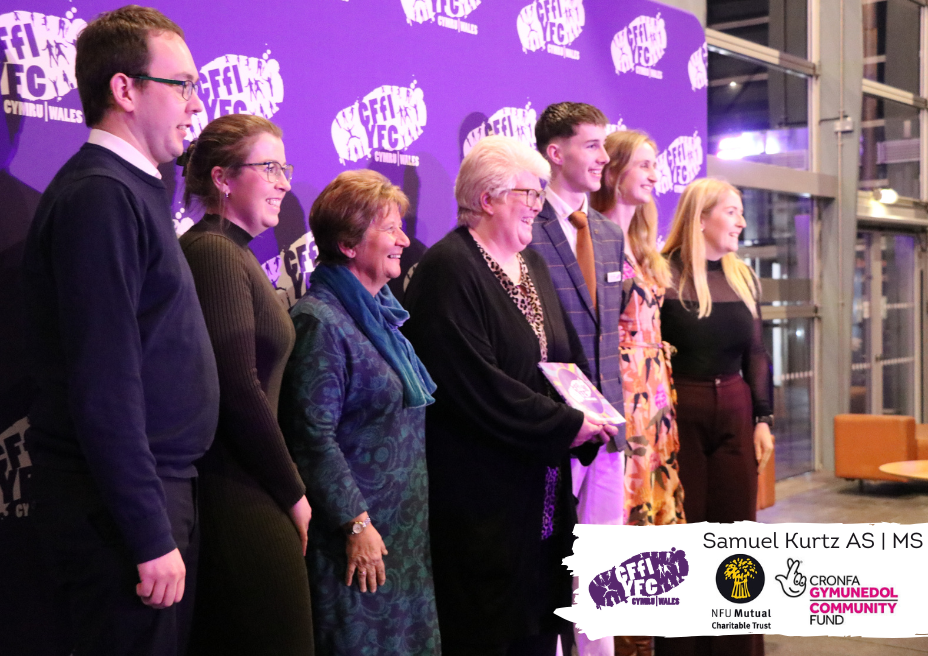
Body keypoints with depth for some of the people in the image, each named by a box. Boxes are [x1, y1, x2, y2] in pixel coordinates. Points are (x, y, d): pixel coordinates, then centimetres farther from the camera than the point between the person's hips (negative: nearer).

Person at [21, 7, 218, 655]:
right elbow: (103, 388, -22)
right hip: (123, 505, -9)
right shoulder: (99, 195, -16)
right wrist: (151, 537, -21)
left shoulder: (133, 189, 14)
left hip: (161, 485, 9)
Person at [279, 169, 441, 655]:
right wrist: (357, 524, -20)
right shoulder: (320, 320, -15)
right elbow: (314, 434, -20)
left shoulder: (378, 314, 12)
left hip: (403, 524, 9)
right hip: (359, 532, -9)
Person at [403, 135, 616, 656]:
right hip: (482, 490, -8)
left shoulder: (532, 265, 14)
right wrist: (566, 425, -17)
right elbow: (475, 383, -22)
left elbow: (568, 354, 18)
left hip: (542, 488, 9)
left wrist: (591, 413, -1)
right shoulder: (449, 268, -15)